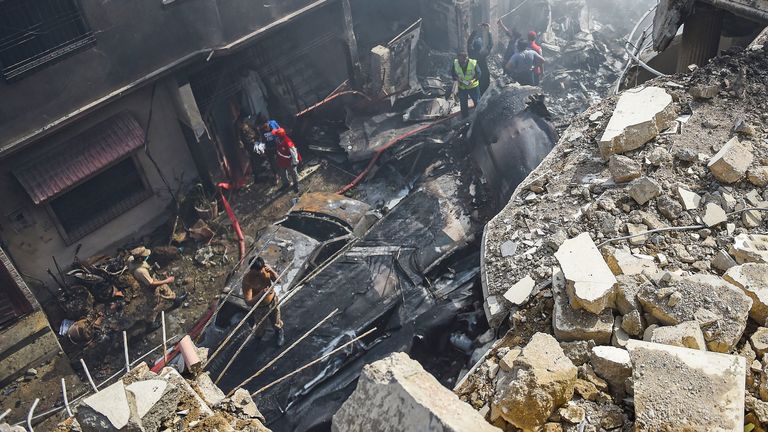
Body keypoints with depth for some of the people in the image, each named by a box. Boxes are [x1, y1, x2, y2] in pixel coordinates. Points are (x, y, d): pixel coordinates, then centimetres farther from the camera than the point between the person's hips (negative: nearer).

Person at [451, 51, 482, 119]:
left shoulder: (473, 63, -25)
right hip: (462, 87, 2)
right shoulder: (455, 63, -18)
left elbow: (479, 74, -13)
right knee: (463, 104, 14)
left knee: (477, 102, 13)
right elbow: (453, 73, -1)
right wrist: (457, 78, -22)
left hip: (473, 86, -2)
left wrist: (473, 80, -30)